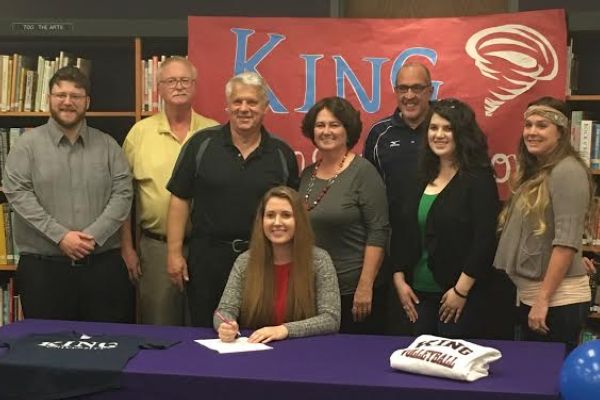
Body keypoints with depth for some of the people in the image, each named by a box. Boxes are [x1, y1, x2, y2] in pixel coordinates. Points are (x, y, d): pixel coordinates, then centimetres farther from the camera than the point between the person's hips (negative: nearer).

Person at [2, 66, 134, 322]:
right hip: (43, 267, -1)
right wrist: (60, 235, -13)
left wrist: (94, 235, -11)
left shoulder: (107, 145, 10)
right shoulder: (28, 144, 4)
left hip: (103, 265, 2)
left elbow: (123, 193, 3)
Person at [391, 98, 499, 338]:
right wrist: (399, 279, 4)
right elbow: (402, 233, 12)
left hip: (460, 297, -6)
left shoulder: (478, 179, -7)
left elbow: (484, 240, -14)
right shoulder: (423, 178, 11)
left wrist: (461, 291, -16)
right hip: (418, 295, 6)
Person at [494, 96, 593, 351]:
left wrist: (543, 299, -20)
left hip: (557, 299, -8)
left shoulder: (567, 171, -13)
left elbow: (567, 242, -20)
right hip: (528, 297, 8)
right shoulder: (534, 172, 12)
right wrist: (529, 297, 10)